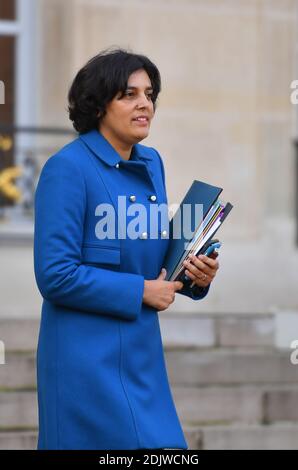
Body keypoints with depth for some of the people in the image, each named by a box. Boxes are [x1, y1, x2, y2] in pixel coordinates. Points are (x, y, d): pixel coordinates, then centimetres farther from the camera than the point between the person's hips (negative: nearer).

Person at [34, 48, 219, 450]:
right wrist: (141, 291, -15)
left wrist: (196, 274, -1)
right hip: (88, 354, -8)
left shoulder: (151, 163, 10)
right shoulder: (67, 168, -14)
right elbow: (55, 276, -19)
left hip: (141, 352, 8)